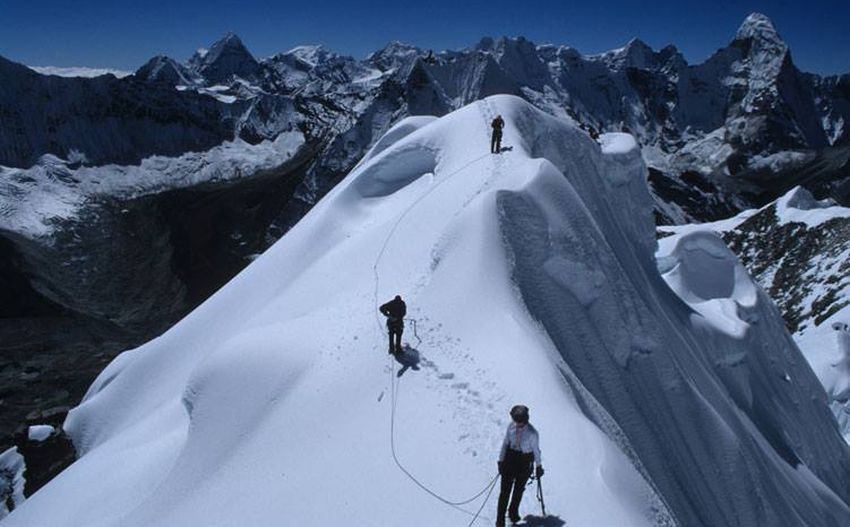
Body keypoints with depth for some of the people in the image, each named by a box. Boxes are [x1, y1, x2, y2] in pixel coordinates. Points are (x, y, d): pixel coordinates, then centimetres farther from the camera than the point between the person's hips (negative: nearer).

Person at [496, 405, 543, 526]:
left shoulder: (532, 433, -18)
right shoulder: (511, 426, -11)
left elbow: (536, 450, -4)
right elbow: (505, 443, 1)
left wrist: (538, 466, 7)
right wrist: (501, 460, 3)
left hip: (525, 463, -1)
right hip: (510, 458, 1)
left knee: (519, 489, 15)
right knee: (505, 489, -1)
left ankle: (513, 512, 40)